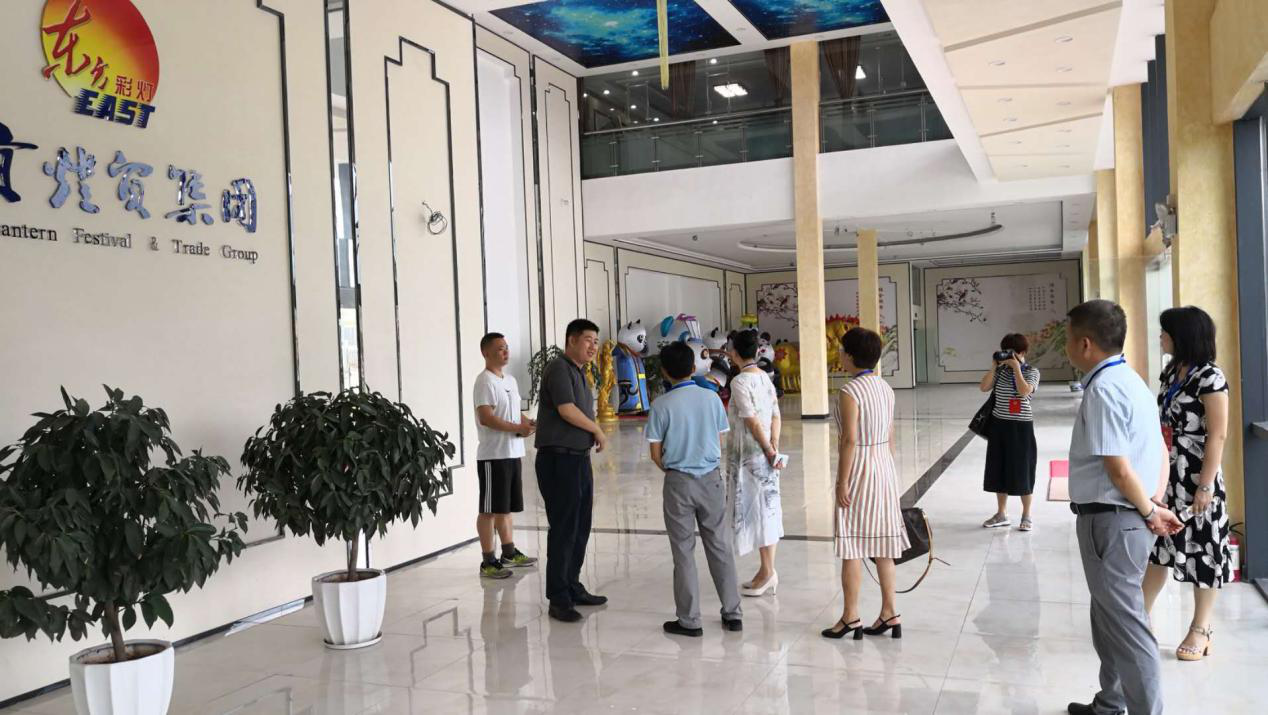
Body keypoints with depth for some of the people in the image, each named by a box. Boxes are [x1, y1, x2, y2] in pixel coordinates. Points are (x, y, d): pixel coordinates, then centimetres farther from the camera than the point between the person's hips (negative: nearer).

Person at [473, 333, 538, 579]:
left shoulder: (510, 380, 16)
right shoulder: (485, 381, -12)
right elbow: (485, 418, -21)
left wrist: (528, 422, 4)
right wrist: (517, 428, -19)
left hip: (512, 453, 9)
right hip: (493, 455, -9)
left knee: (506, 507, 17)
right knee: (489, 510, -3)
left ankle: (509, 553, 28)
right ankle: (488, 561, 2)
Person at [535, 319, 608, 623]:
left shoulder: (579, 374, 18)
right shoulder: (559, 369, -11)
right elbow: (566, 410, -21)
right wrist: (598, 430, -9)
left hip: (579, 459, 9)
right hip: (558, 460, -9)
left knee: (580, 529, 13)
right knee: (563, 529, -6)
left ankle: (573, 588, 24)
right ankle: (558, 600, 1)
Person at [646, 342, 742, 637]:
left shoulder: (661, 405, -10)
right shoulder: (712, 398, -1)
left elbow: (656, 453, -6)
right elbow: (721, 442, 6)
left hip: (678, 482, -3)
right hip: (711, 479, 3)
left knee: (683, 552, 6)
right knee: (720, 547, 12)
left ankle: (689, 621, 11)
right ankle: (732, 614, 19)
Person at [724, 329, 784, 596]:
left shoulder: (740, 381, -14)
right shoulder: (765, 377, 10)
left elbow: (752, 420, -18)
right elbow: (775, 415, 5)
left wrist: (768, 450, -11)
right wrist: (774, 446, 0)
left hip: (749, 454, -8)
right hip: (764, 453, 8)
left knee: (756, 508, -1)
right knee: (767, 508, 12)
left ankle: (767, 571, 5)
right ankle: (768, 571, 20)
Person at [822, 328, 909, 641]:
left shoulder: (850, 392, -17)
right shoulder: (885, 387, 7)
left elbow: (849, 440, -19)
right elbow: (890, 436, 11)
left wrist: (842, 482, -15)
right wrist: (887, 473, 19)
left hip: (859, 470, -8)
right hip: (884, 466, 8)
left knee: (852, 547, 2)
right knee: (881, 544, 13)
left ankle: (851, 617, 9)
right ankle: (889, 613, 19)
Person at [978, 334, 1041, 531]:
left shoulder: (1031, 371, -5)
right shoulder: (1001, 370, 6)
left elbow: (1024, 391, -23)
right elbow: (984, 387, -3)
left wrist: (1016, 368, -18)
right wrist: (994, 367, -8)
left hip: (1021, 426, -5)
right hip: (999, 425, 5)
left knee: (1022, 471, 1)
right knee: (999, 469, 9)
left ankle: (1026, 516, 14)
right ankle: (1001, 514, 20)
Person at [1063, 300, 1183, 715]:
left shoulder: (1103, 390, -20)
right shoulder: (1130, 381, 12)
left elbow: (1119, 468, -23)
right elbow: (1160, 453, 15)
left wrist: (1148, 512, -10)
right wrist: (1151, 506, 8)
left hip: (1110, 521, -11)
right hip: (1127, 518, 11)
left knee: (1124, 624, -1)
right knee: (1110, 618, 22)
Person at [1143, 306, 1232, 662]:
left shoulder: (1210, 378, -15)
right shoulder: (1171, 372, 9)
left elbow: (1218, 435, -17)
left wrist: (1206, 485, -18)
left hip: (1196, 478, -7)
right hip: (1167, 475, 7)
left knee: (1203, 551, 5)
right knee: (1157, 545, 12)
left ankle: (1200, 630, 17)